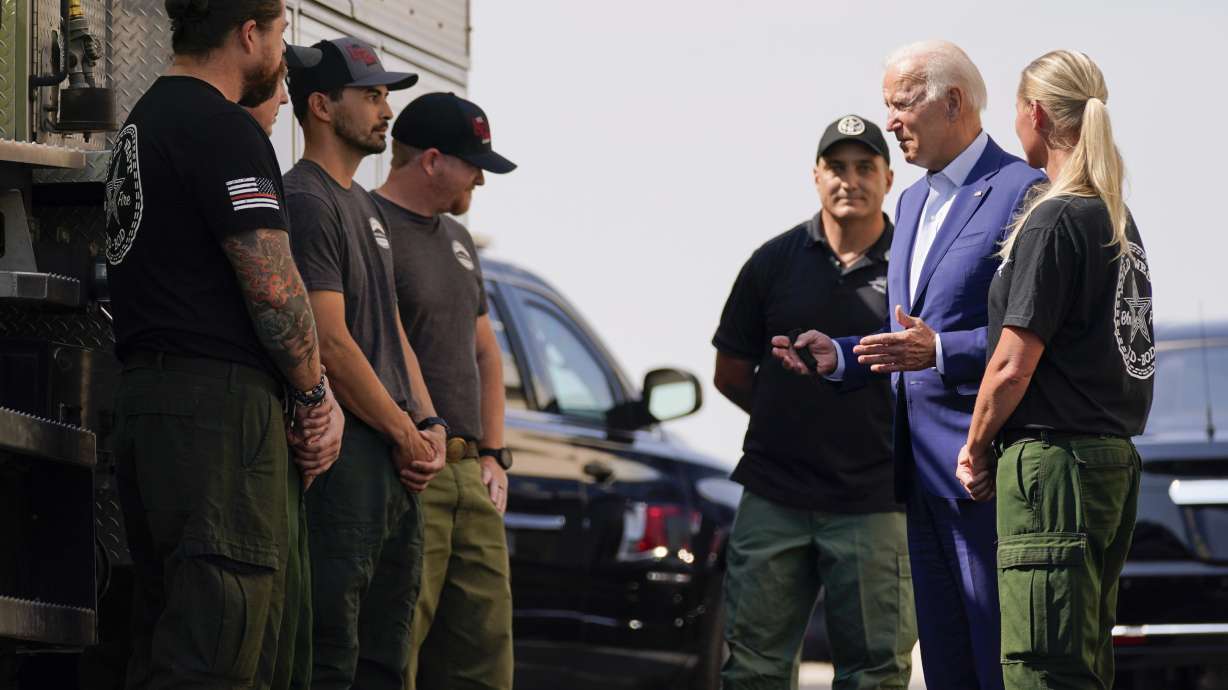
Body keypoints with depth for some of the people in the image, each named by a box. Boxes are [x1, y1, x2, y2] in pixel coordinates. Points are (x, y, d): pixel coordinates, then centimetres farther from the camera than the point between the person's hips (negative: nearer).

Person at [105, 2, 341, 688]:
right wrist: (314, 393, -2)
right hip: (221, 405, -10)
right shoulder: (223, 129, -11)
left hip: (147, 397, 10)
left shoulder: (145, 122, 21)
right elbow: (272, 283, -17)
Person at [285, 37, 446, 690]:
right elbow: (330, 344, -16)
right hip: (343, 456, -10)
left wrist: (429, 425, 8)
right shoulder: (305, 202, -10)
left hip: (398, 463, 10)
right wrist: (406, 435, -10)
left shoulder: (366, 207, 21)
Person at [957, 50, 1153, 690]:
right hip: (1114, 460, 9)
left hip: (1053, 457, -9)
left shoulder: (1053, 220, -12)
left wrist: (975, 448, 2)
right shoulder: (1120, 222, 14)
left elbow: (1013, 366, -14)